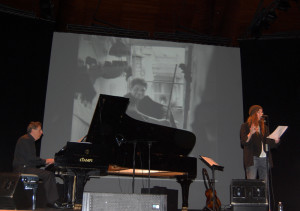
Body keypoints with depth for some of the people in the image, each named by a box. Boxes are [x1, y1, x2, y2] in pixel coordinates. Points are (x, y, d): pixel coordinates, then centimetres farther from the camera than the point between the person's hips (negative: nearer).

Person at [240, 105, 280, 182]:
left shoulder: (264, 127, 19)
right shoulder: (245, 126, 4)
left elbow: (269, 144, 18)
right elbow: (243, 142, -6)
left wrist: (275, 141, -2)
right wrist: (250, 134, -22)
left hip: (264, 158, 5)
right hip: (252, 158, -5)